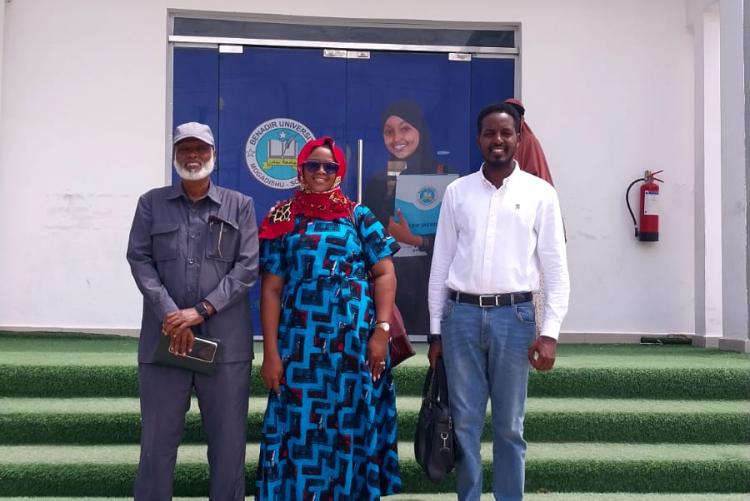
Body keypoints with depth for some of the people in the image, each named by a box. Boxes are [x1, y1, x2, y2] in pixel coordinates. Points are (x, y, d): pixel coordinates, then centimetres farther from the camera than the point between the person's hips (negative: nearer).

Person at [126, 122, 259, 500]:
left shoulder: (239, 205, 9)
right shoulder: (151, 203, 11)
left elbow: (248, 266, 0)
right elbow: (139, 260, 2)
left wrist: (201, 310, -10)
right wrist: (171, 315, -12)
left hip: (225, 340, 0)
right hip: (165, 337, 1)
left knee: (228, 439, 5)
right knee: (157, 438, 5)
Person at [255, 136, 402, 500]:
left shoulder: (359, 217, 7)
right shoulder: (284, 220, 6)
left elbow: (384, 274, 3)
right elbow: (270, 289, 2)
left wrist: (382, 330, -9)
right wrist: (270, 352, -4)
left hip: (355, 340, 0)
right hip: (300, 342, 0)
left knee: (350, 428, 7)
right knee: (299, 430, 3)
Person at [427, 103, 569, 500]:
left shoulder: (540, 193, 3)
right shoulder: (457, 191, 7)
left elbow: (556, 267, 1)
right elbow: (440, 264, 8)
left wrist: (550, 332, -6)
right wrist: (435, 330, 6)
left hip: (514, 316, -1)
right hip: (462, 315, 2)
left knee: (509, 425, 8)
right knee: (464, 422, 7)